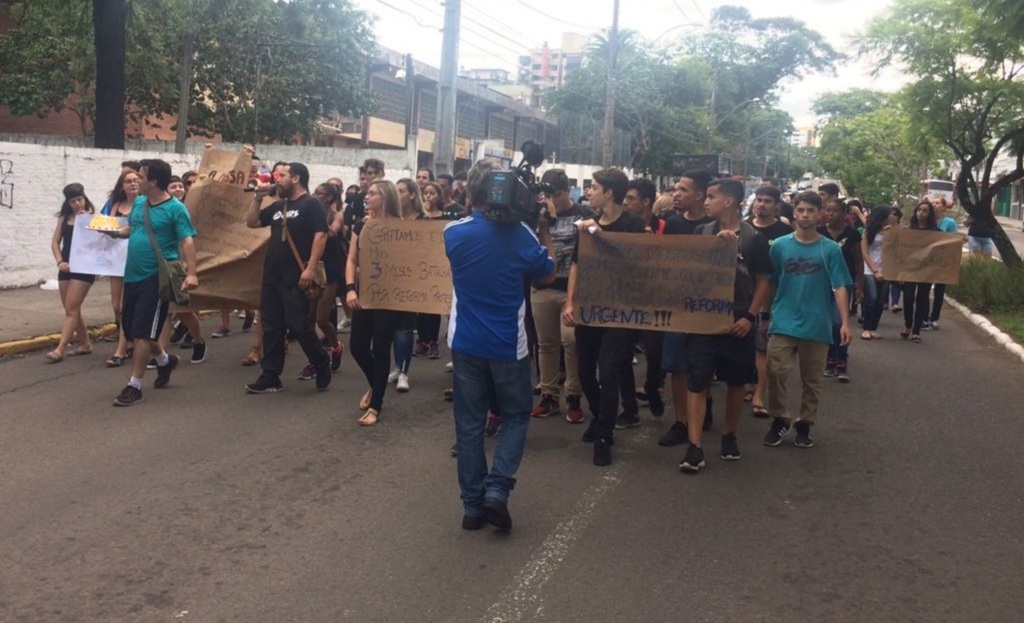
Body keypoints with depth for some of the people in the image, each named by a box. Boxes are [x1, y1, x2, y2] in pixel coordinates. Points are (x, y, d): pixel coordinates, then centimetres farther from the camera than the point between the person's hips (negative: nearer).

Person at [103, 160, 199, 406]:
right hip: (132, 275, 8)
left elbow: (187, 241, -21)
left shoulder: (175, 208, -14)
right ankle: (165, 360, 39)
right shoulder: (138, 202, 8)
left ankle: (134, 386, 4)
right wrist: (115, 232, 2)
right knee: (130, 328, 17)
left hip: (156, 278, -8)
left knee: (141, 332, -5)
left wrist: (191, 273, -32)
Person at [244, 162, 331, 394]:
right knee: (271, 328, 7)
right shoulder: (278, 206, 18)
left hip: (296, 279, -8)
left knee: (299, 326, -6)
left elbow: (320, 236, -16)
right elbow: (251, 223, 23)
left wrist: (310, 268, -23)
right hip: (272, 277, 8)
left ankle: (323, 364, 15)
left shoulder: (311, 204, -6)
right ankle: (270, 377, 12)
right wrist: (258, 198, 9)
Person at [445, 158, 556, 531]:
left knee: (469, 424, 10)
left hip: (466, 343, 1)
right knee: (515, 416, 16)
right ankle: (497, 489, -1)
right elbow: (548, 274, 8)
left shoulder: (454, 233, -6)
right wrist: (545, 231, 16)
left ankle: (473, 505, 12)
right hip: (509, 345, -1)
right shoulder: (521, 234, -9)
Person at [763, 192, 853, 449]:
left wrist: (845, 323, -12)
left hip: (816, 326, 0)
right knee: (776, 373, -6)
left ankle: (805, 426, 22)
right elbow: (770, 283, 10)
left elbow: (840, 287, -5)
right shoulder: (780, 246, 2)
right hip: (783, 323, 1)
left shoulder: (830, 249, -1)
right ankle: (780, 420, 13)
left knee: (811, 380, 9)